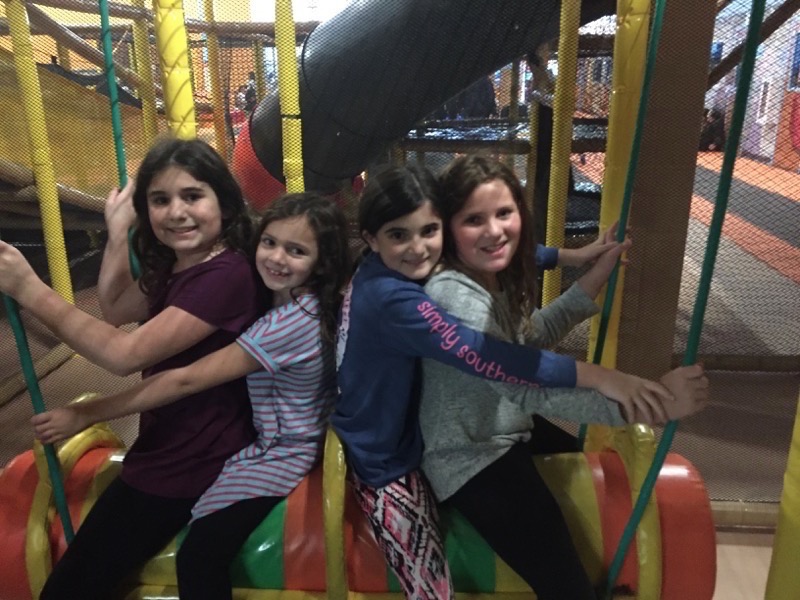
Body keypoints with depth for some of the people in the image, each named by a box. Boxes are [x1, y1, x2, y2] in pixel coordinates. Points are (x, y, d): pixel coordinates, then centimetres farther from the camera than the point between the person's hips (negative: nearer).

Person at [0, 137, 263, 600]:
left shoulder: (226, 273, -26)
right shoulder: (174, 264, 6)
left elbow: (125, 354, -27)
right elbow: (117, 309, 18)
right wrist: (118, 230, 8)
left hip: (195, 463, -9)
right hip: (168, 446, 9)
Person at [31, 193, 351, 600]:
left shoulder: (292, 321, -28)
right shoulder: (287, 299, 1)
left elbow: (188, 380, -26)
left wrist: (86, 414, -20)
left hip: (281, 455, -10)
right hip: (266, 439, 10)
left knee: (198, 555, -15)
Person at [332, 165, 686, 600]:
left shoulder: (388, 272, -4)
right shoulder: (392, 298, -32)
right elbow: (480, 356, -41)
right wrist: (597, 376, -42)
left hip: (402, 436, 9)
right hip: (384, 463, -9)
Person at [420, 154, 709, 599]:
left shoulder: (496, 277, -1)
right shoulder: (453, 295, -30)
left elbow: (535, 336, 11)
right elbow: (529, 390, -37)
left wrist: (601, 270, 3)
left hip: (509, 431, 9)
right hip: (473, 461, -9)